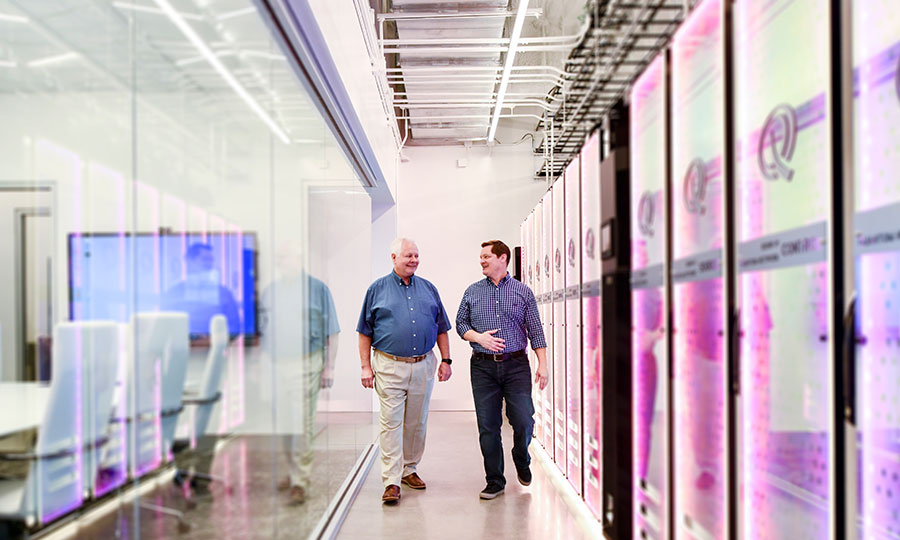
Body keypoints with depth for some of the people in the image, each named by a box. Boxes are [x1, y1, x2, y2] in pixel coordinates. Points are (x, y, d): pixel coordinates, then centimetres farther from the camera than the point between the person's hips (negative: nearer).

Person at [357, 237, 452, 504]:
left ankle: (409, 469, 26)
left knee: (417, 423, 10)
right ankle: (391, 482, -2)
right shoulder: (378, 289, 3)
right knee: (391, 423, -6)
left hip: (423, 365, 4)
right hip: (390, 367, -3)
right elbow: (365, 332, 4)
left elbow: (441, 329, 16)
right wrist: (366, 366, -2)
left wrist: (446, 360, 9)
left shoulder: (428, 289, 12)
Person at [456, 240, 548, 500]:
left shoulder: (523, 291, 6)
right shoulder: (472, 292, 10)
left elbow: (535, 331, 5)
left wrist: (542, 364, -1)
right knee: (488, 426, 1)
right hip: (483, 367, 1)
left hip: (516, 365, -1)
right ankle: (495, 481, 14)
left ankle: (522, 461, 26)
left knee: (524, 421, -5)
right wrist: (478, 337, -7)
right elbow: (460, 323, 13)